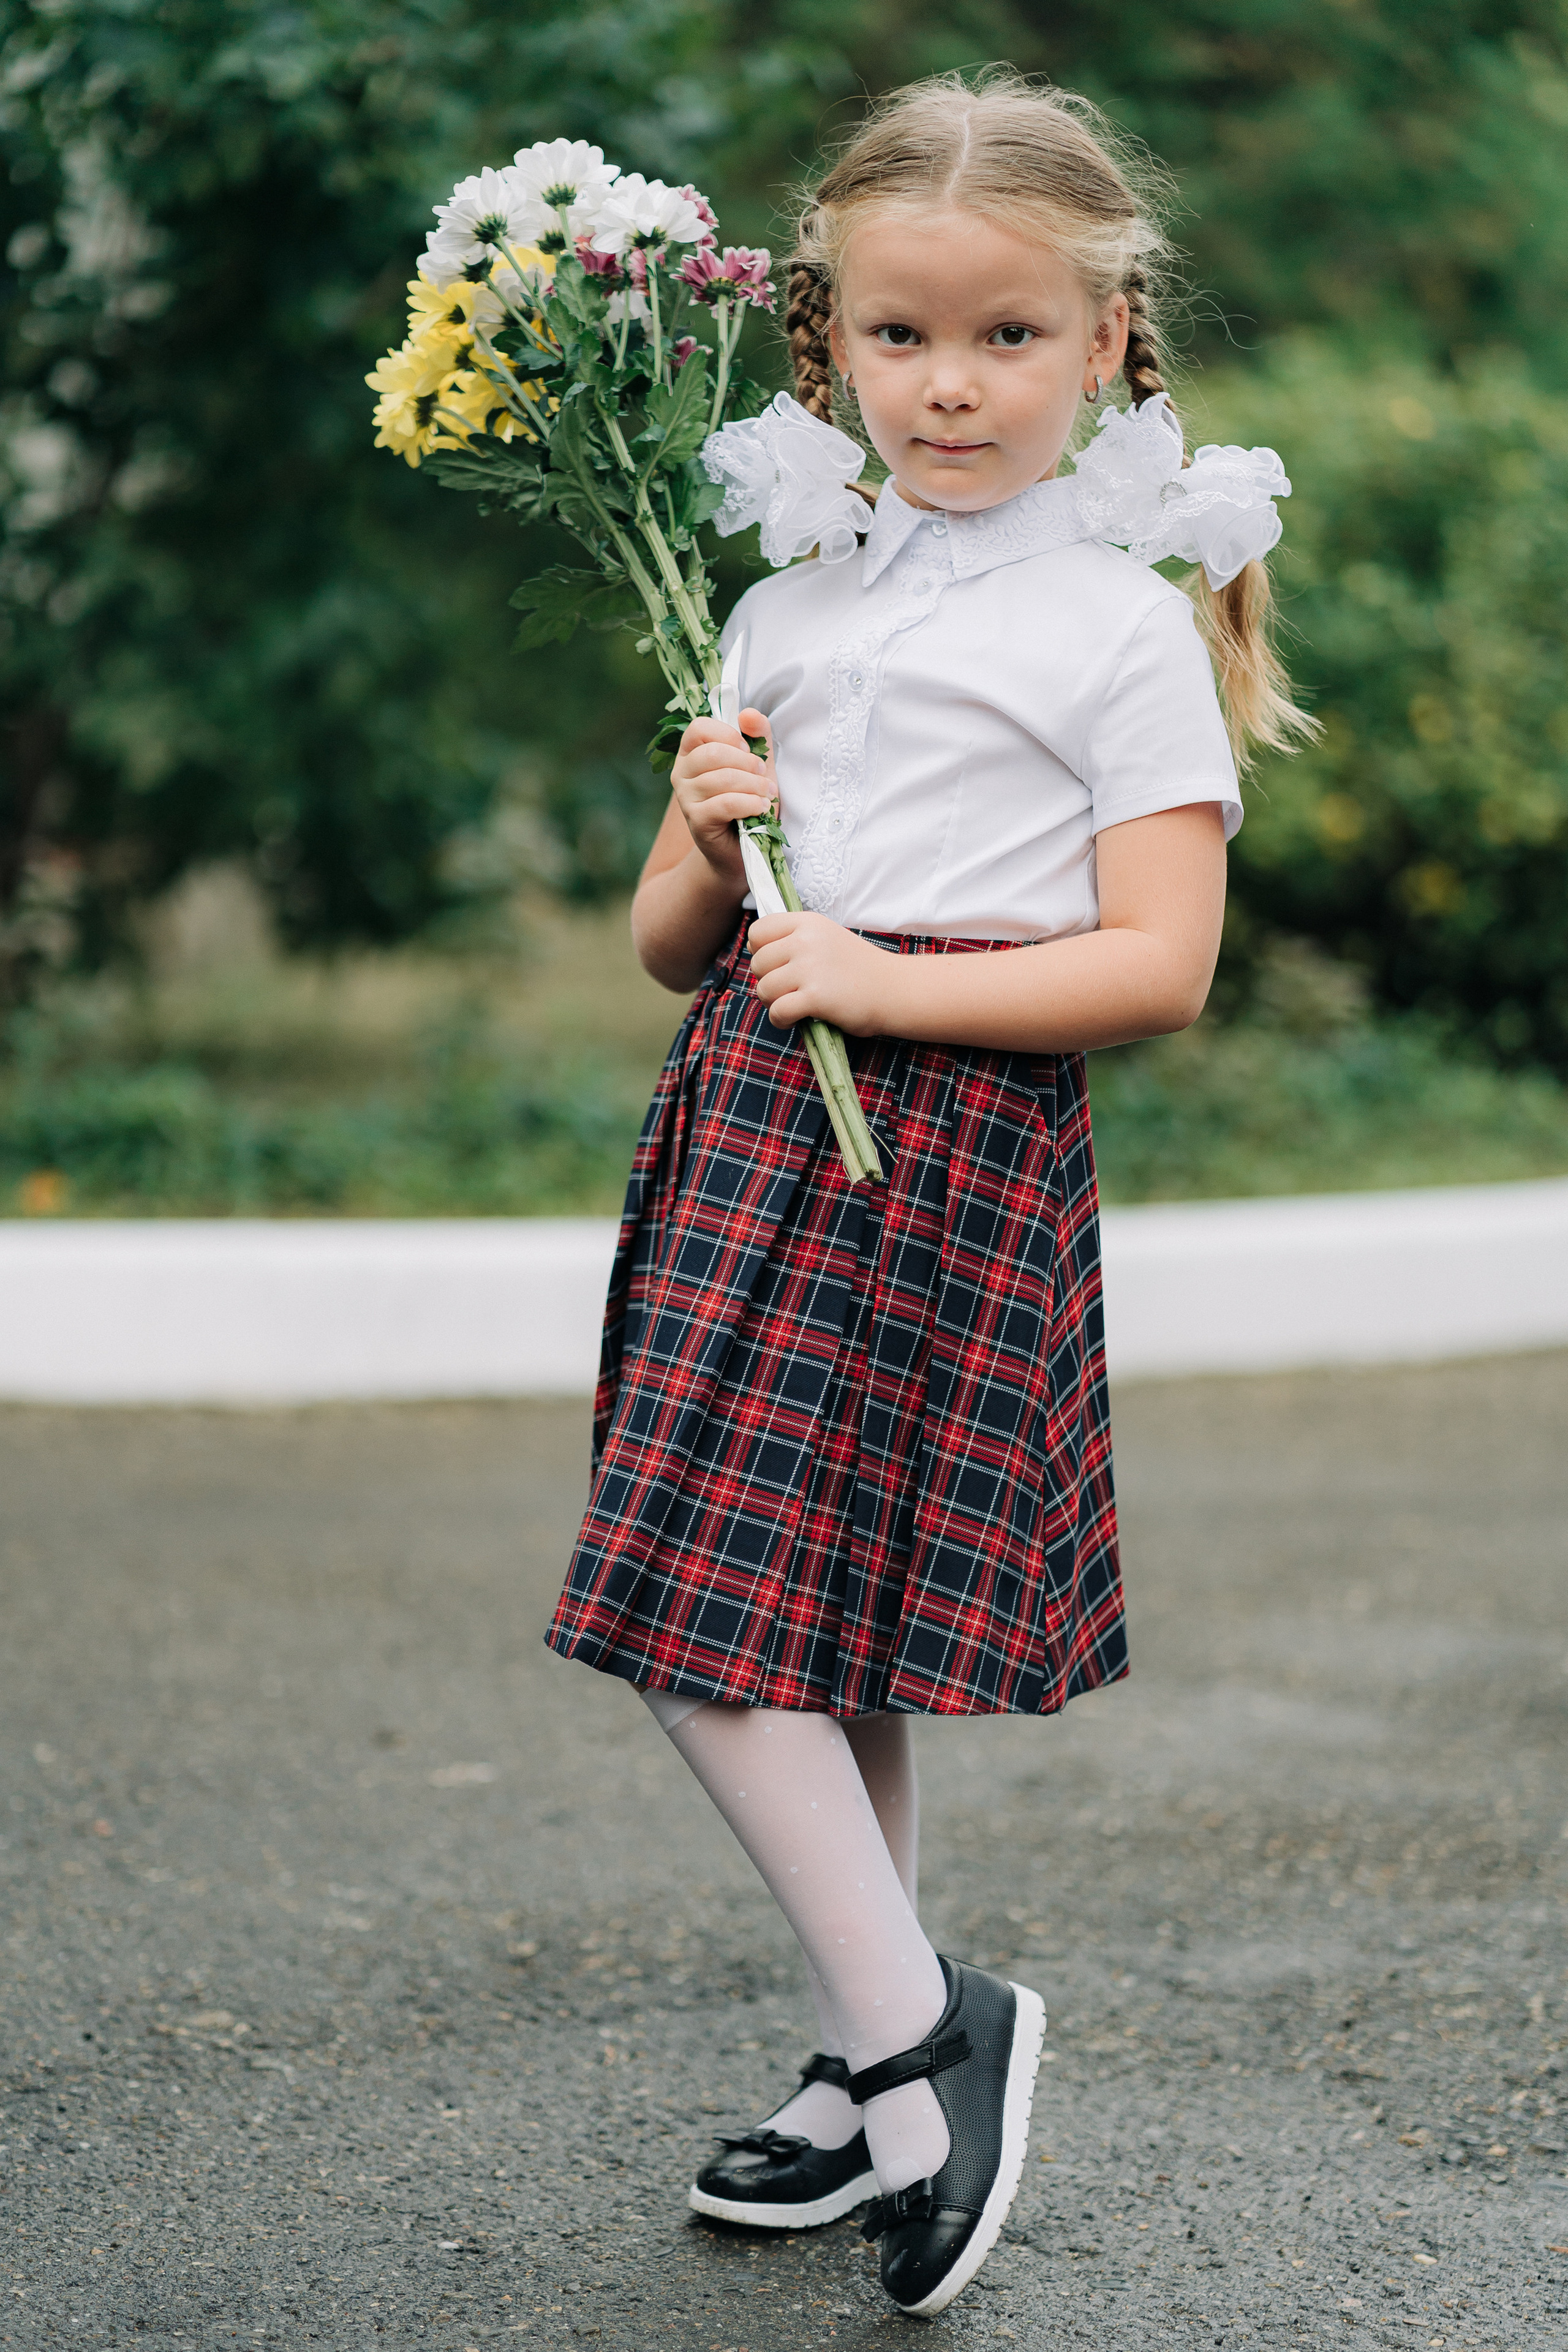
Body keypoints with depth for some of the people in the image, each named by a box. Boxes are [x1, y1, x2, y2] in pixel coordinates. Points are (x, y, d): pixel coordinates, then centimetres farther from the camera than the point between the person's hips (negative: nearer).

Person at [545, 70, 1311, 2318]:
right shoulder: (786, 610, 14)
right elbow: (670, 947, 18)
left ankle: (908, 2027, 2)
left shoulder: (1119, 628, -2)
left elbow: (1162, 963, -10)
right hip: (755, 1121, 6)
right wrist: (708, 851, -4)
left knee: (716, 1617, -12)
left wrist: (894, 981, -16)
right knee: (804, 1631, 9)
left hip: (960, 1142, -6)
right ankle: (893, 2063, 21)